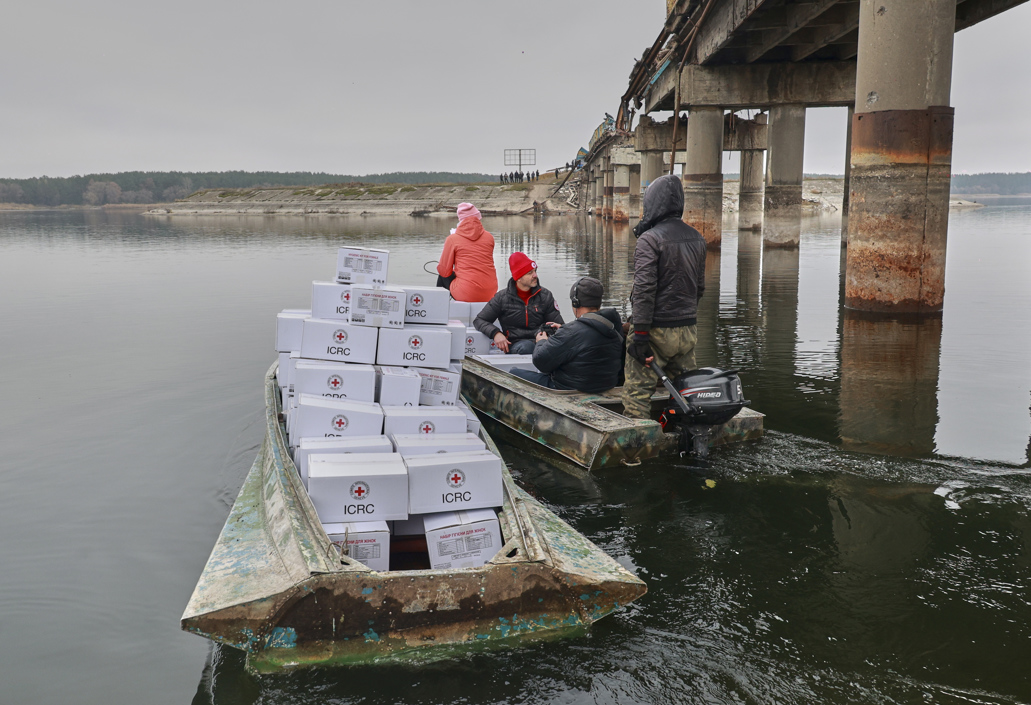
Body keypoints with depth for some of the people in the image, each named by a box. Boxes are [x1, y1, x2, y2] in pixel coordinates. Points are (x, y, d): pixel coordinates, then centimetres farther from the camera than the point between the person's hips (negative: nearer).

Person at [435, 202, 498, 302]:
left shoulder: (452, 239, -2)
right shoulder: (489, 237, 8)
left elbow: (444, 272, 1)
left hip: (465, 294, -4)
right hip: (490, 294, 4)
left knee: (443, 278, 26)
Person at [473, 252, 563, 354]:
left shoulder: (545, 295, 13)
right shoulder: (502, 297, 7)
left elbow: (559, 325, 17)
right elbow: (479, 320, 10)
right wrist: (495, 333, -11)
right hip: (515, 343, -1)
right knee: (525, 346, -39)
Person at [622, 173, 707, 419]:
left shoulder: (650, 239, -12)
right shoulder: (697, 239, 11)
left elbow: (644, 289, -19)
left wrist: (640, 334, -18)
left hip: (657, 329, -7)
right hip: (688, 329, 7)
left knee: (637, 392, -1)